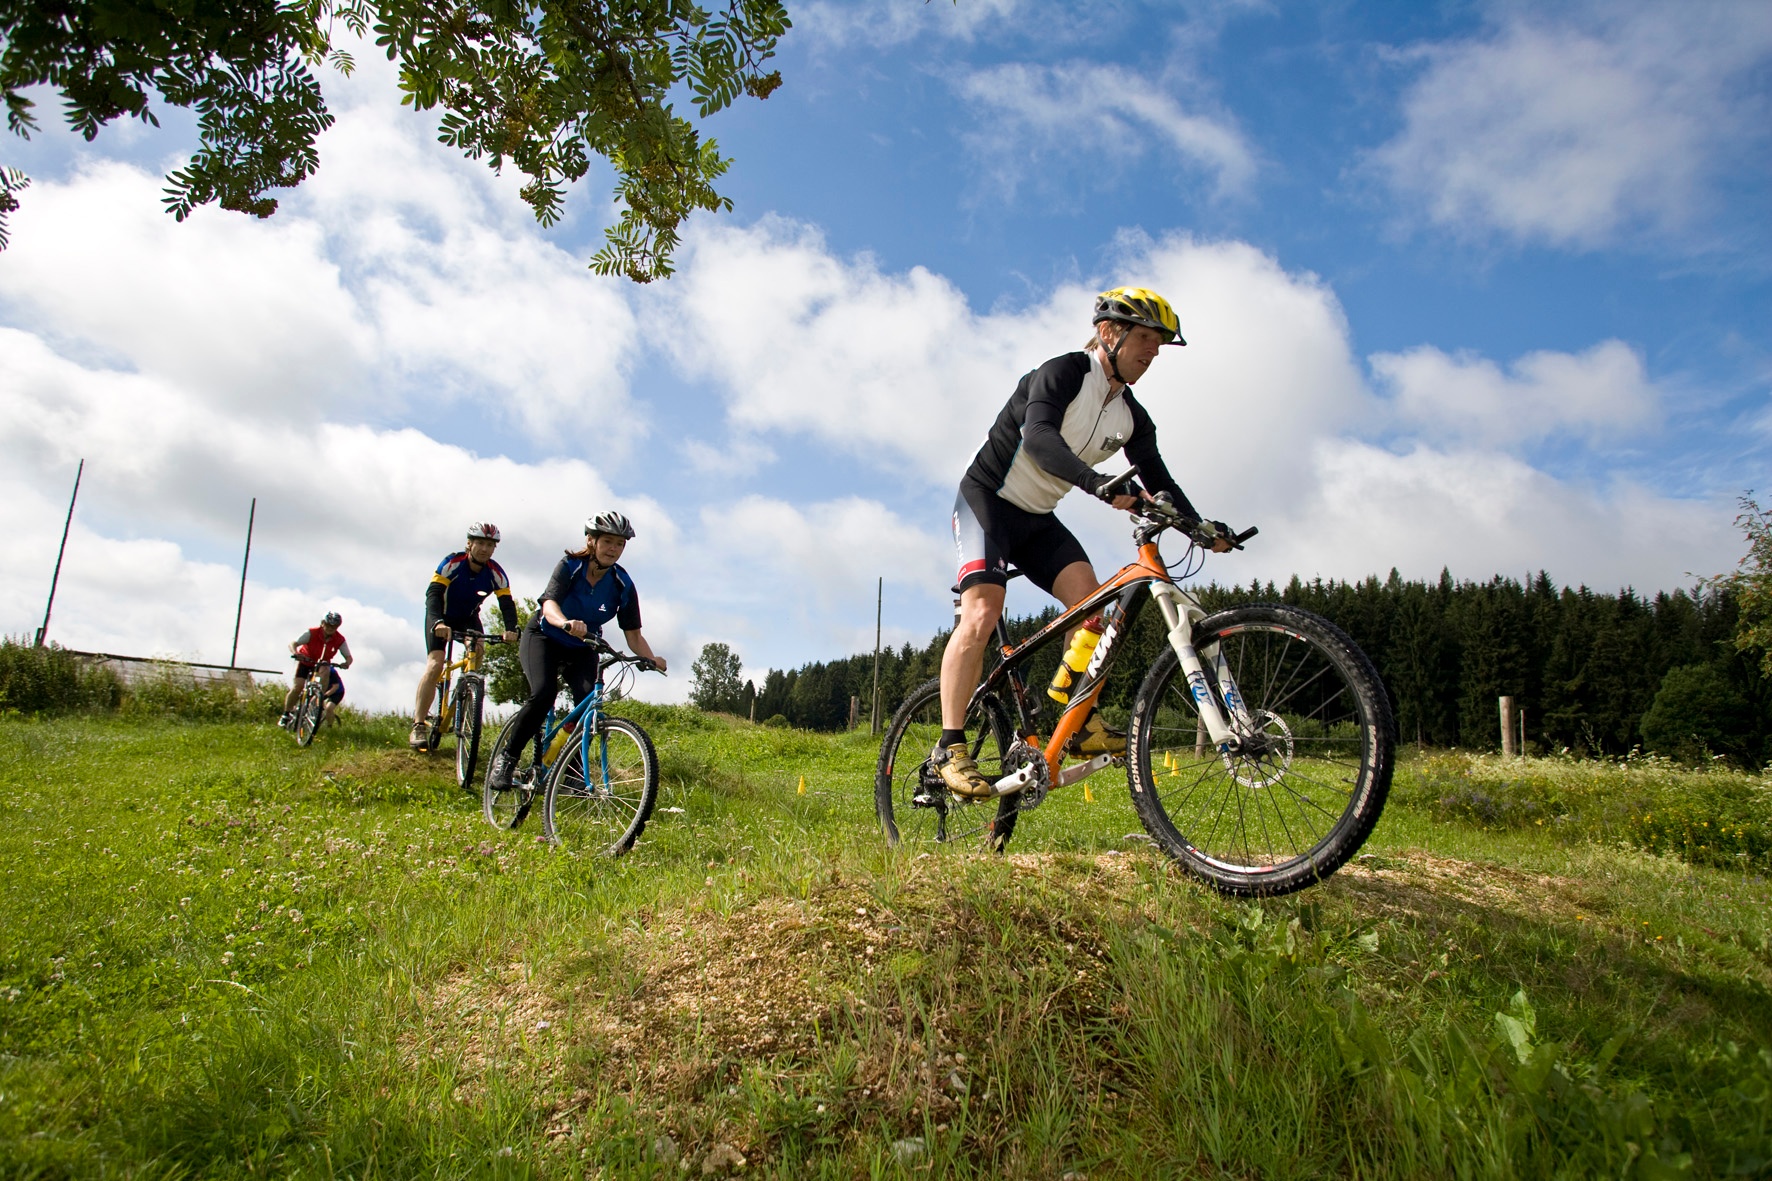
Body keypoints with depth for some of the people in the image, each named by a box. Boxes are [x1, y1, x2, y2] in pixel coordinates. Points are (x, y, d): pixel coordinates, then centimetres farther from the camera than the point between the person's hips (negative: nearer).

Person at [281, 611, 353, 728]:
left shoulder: (340, 640, -21)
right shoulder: (311, 633, -26)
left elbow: (348, 656, -21)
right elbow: (293, 643, -30)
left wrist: (346, 663, -45)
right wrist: (295, 653, -52)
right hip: (305, 662, -2)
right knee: (298, 687, -18)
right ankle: (286, 714, -3)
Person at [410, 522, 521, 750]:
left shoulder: (496, 573, -20)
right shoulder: (452, 563, -28)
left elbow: (506, 603, -26)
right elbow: (433, 594, -37)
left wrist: (510, 629, -47)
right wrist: (438, 622, -55)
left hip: (469, 617, 3)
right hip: (441, 617, -3)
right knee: (435, 665, -19)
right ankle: (418, 726, -17)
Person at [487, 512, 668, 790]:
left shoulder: (623, 586, -13)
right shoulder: (569, 566, -19)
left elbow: (633, 635, -14)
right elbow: (550, 604, -35)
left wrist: (651, 658, -34)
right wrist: (567, 623, -58)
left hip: (581, 649, 3)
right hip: (543, 637, -2)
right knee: (543, 694, -27)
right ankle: (507, 757, -8)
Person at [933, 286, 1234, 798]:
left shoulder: (1132, 418, 5)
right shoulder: (1064, 373, -17)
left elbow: (1158, 479, 5)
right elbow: (1039, 438, -34)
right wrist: (1099, 483, -49)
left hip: (1038, 518, 7)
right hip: (987, 499, -7)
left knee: (1089, 599, -15)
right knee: (982, 612, -24)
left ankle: (1080, 723, -6)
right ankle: (951, 747, -22)